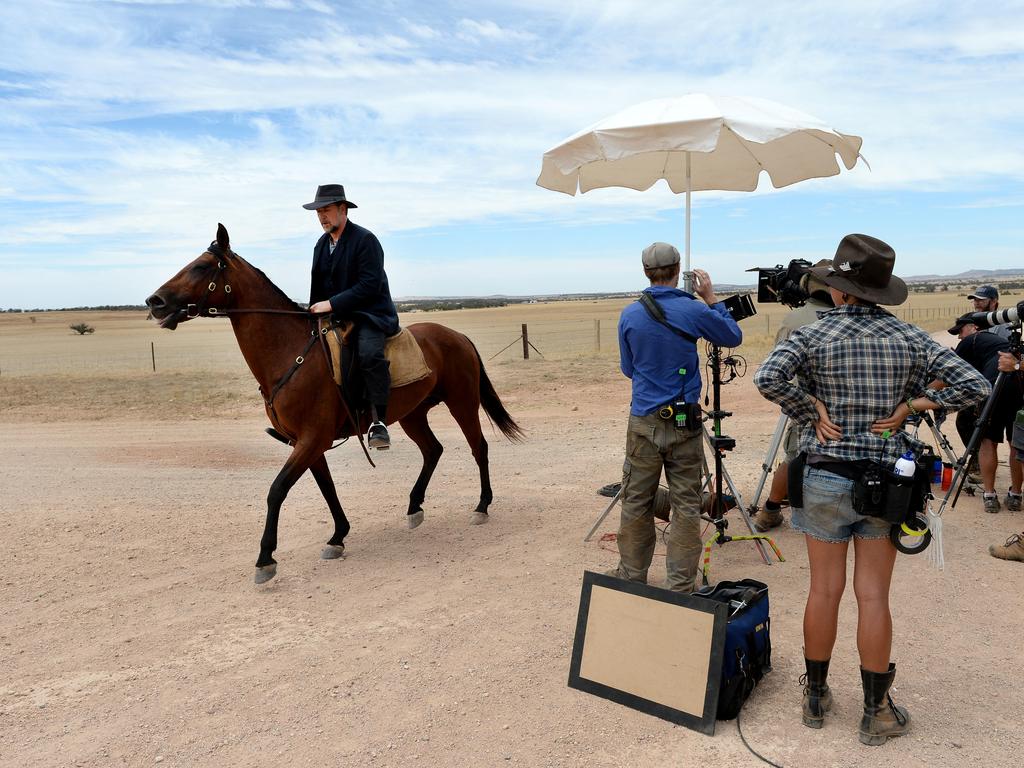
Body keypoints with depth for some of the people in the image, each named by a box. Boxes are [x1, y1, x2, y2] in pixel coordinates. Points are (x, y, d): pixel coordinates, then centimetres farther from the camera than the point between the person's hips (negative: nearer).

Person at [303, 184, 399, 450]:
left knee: (369, 353, -34)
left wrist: (332, 304, -22)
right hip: (333, 317, 8)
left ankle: (378, 422, -28)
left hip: (369, 314, -8)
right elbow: (317, 286, 22)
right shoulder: (321, 244, 14)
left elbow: (370, 286, -19)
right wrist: (315, 312, 4)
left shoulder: (365, 239, -10)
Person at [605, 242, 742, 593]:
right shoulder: (694, 310, -7)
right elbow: (733, 337, 11)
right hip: (685, 422, -1)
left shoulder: (630, 315, -3)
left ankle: (631, 575, 24)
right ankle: (680, 586, 13)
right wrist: (711, 297, 15)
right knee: (686, 505, 7)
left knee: (636, 502, 12)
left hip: (644, 422, 1)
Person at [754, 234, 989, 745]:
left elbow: (767, 378, -25)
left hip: (826, 477, -1)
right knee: (873, 597, 8)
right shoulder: (909, 337, -1)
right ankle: (876, 712, 21)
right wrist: (913, 405, -1)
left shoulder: (815, 335, -9)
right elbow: (975, 386, -3)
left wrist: (812, 415, -13)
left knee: (825, 590, 10)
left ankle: (816, 697, 26)